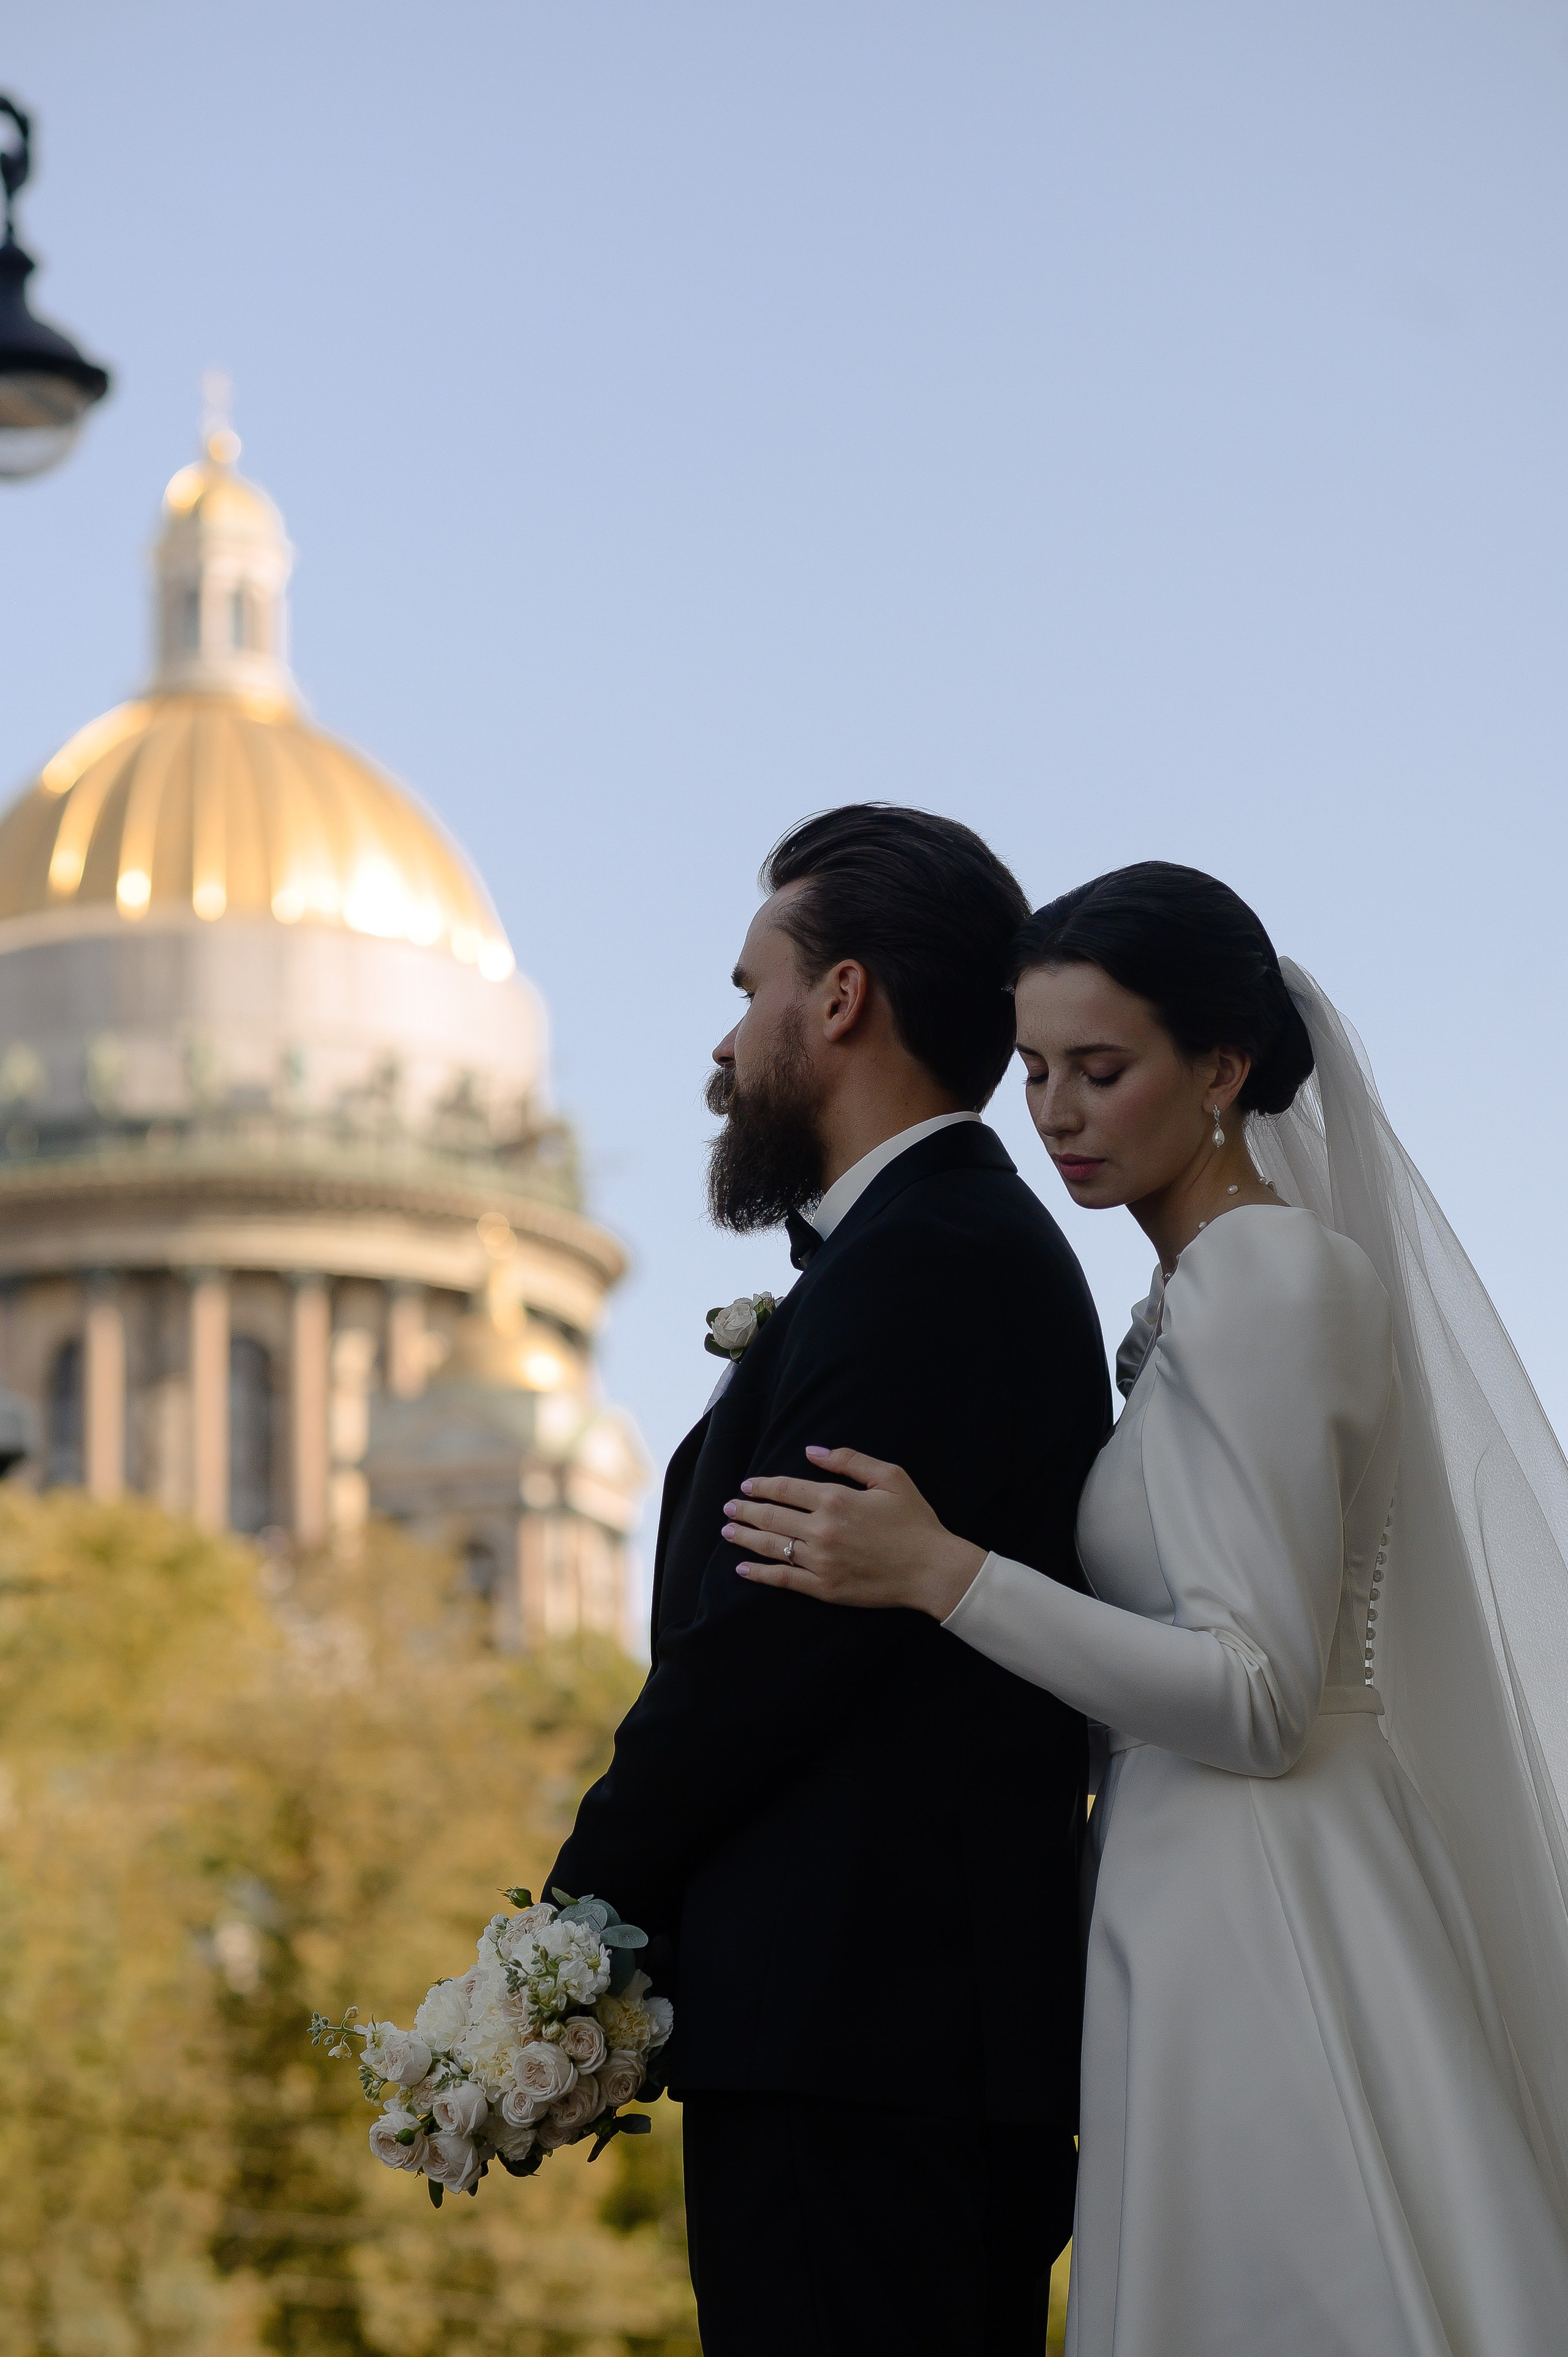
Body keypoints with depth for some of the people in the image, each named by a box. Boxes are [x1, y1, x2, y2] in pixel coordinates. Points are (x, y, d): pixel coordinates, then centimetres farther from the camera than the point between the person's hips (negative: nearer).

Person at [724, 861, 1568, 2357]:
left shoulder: (1261, 1280, -13)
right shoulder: (1215, 1283, 16)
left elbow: (1259, 1698, -19)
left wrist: (941, 1573, -20)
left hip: (1258, 1932, -10)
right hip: (1205, 1908, 10)